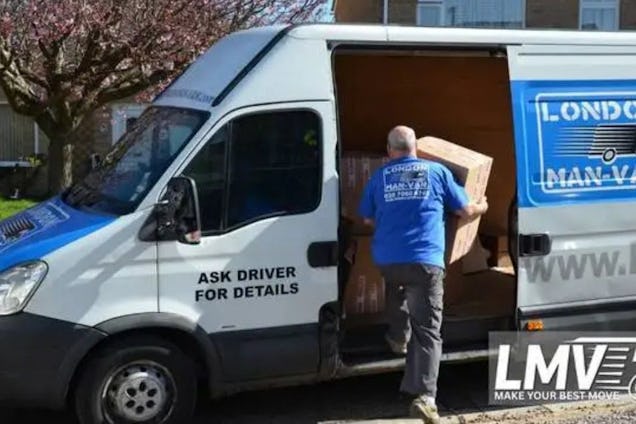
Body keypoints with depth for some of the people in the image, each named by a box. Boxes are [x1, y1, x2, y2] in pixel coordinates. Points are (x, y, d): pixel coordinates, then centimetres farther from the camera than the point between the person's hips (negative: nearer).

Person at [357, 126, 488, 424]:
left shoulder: (379, 177, 12)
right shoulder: (437, 171, 8)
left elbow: (367, 219, 21)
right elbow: (466, 210, 12)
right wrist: (482, 207, 34)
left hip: (387, 260, 3)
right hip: (425, 261, -2)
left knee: (396, 291, 38)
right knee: (427, 330, -4)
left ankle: (398, 338, 53)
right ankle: (424, 396, -14)